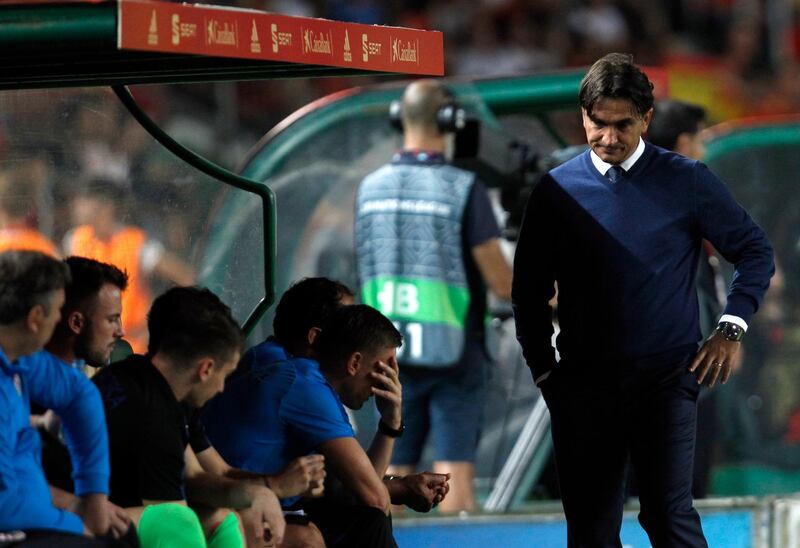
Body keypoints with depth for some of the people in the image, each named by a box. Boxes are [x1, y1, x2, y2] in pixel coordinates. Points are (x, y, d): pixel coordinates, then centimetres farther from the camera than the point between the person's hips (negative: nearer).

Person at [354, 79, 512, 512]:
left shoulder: (370, 188, 4)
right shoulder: (463, 189, -12)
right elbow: (501, 283, -9)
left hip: (390, 356, 4)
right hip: (453, 354, -4)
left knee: (394, 474, 8)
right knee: (454, 472, -4)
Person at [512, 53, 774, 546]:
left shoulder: (687, 181, 0)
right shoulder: (557, 190, 5)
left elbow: (755, 251, 8)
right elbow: (530, 291, 15)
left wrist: (731, 329, -1)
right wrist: (543, 370, 9)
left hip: (666, 377, -2)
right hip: (584, 382, 3)